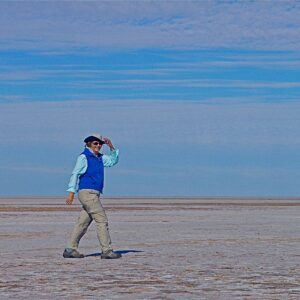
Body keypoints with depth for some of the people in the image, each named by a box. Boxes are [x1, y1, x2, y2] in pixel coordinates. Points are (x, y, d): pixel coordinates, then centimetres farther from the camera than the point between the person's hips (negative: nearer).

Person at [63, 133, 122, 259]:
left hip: (93, 195, 9)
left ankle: (70, 249, 9)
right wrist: (71, 192, -15)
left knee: (83, 223, 7)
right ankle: (106, 250, -11)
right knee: (102, 220, -11)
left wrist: (111, 147, 11)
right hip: (87, 192, -9)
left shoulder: (100, 158, 18)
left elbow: (113, 161, 27)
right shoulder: (83, 157, -5)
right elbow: (75, 174, -9)